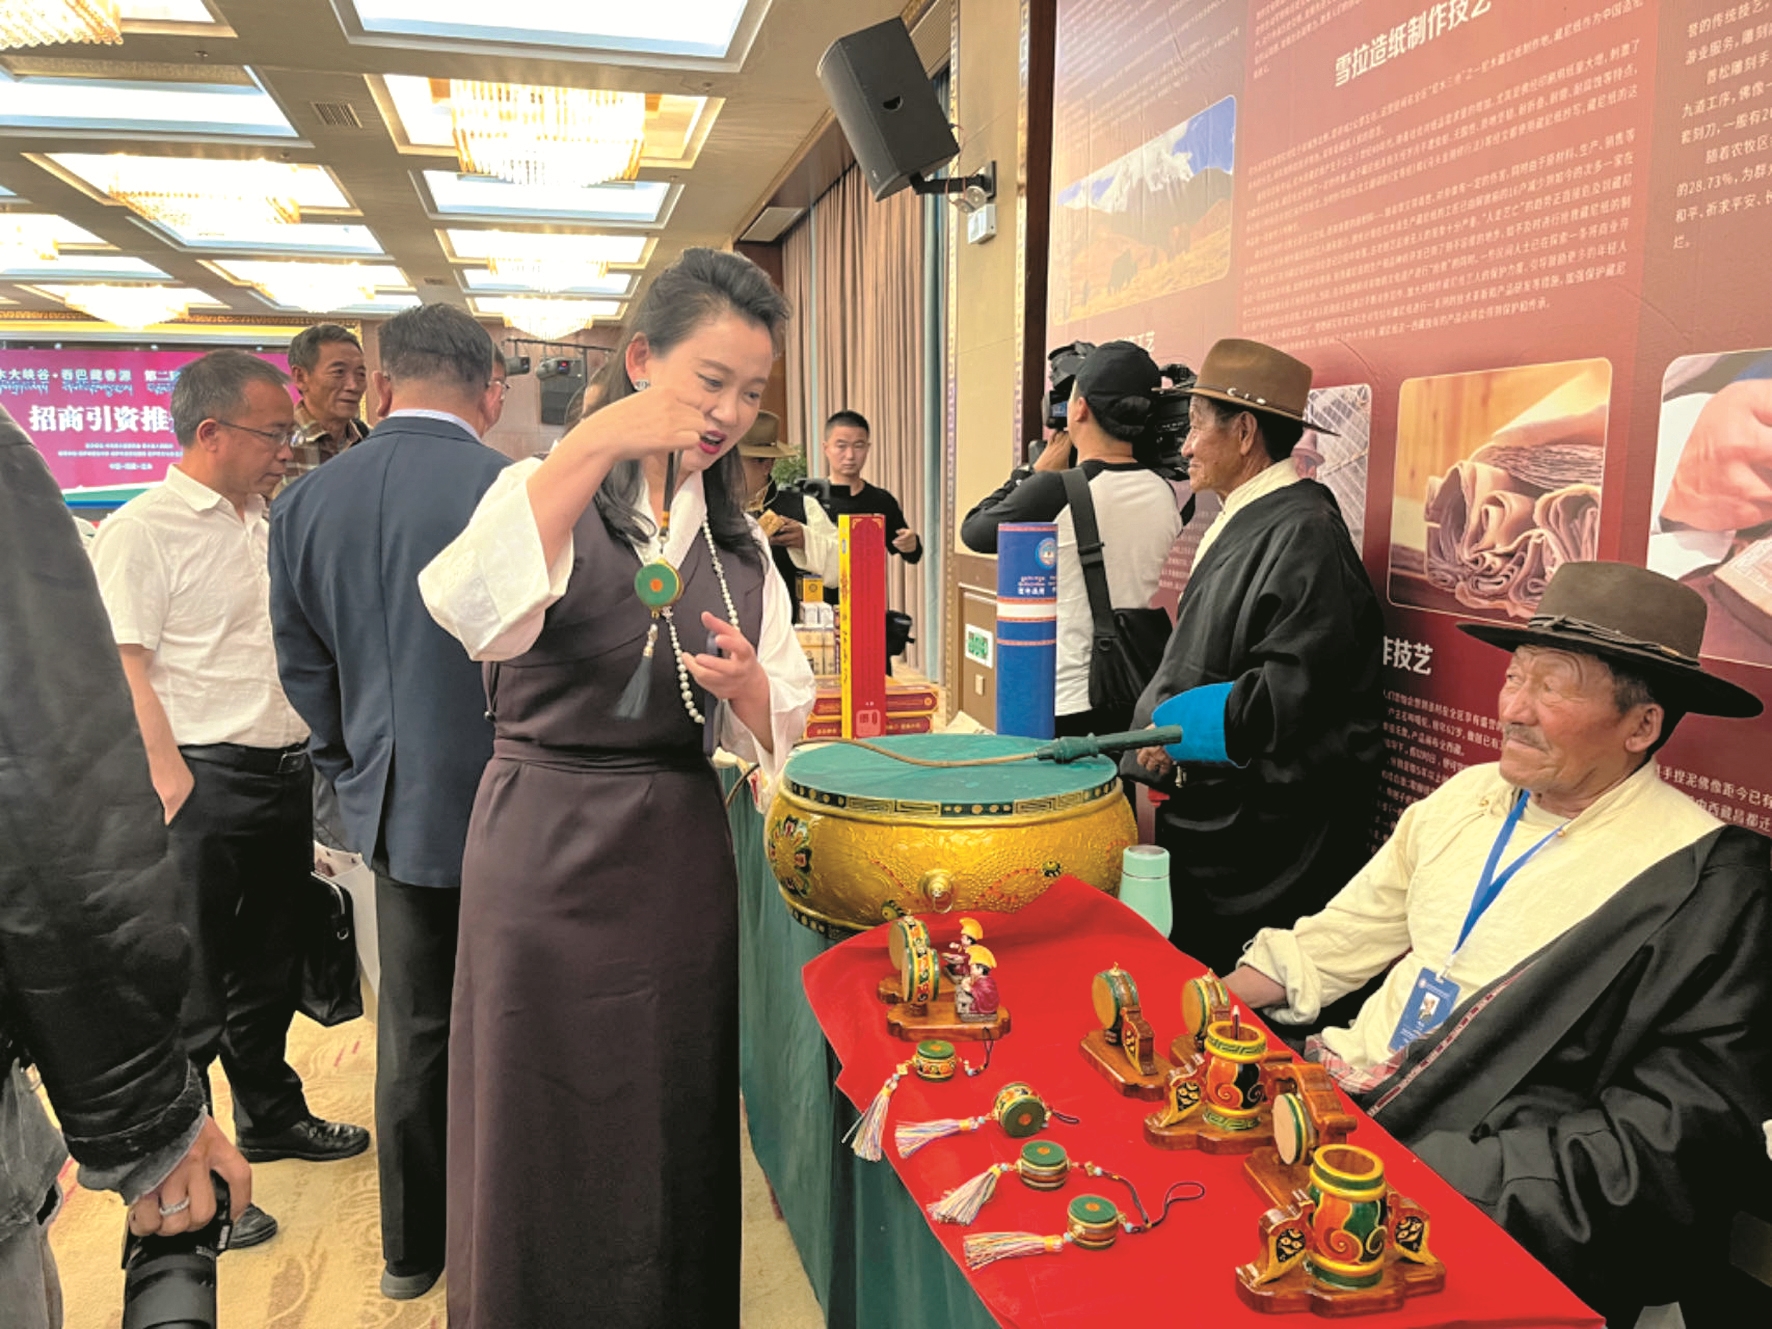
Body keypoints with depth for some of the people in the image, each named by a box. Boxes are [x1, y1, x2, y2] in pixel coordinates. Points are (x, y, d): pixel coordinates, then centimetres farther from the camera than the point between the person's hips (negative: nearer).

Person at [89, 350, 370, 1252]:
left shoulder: (265, 525, 13)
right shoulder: (143, 530, -10)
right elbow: (125, 671, -15)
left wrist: (311, 758, 16)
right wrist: (175, 788, -19)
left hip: (288, 773, 8)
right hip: (209, 782, -7)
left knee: (269, 971, 21)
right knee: (190, 994, 3)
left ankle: (270, 1117, 38)